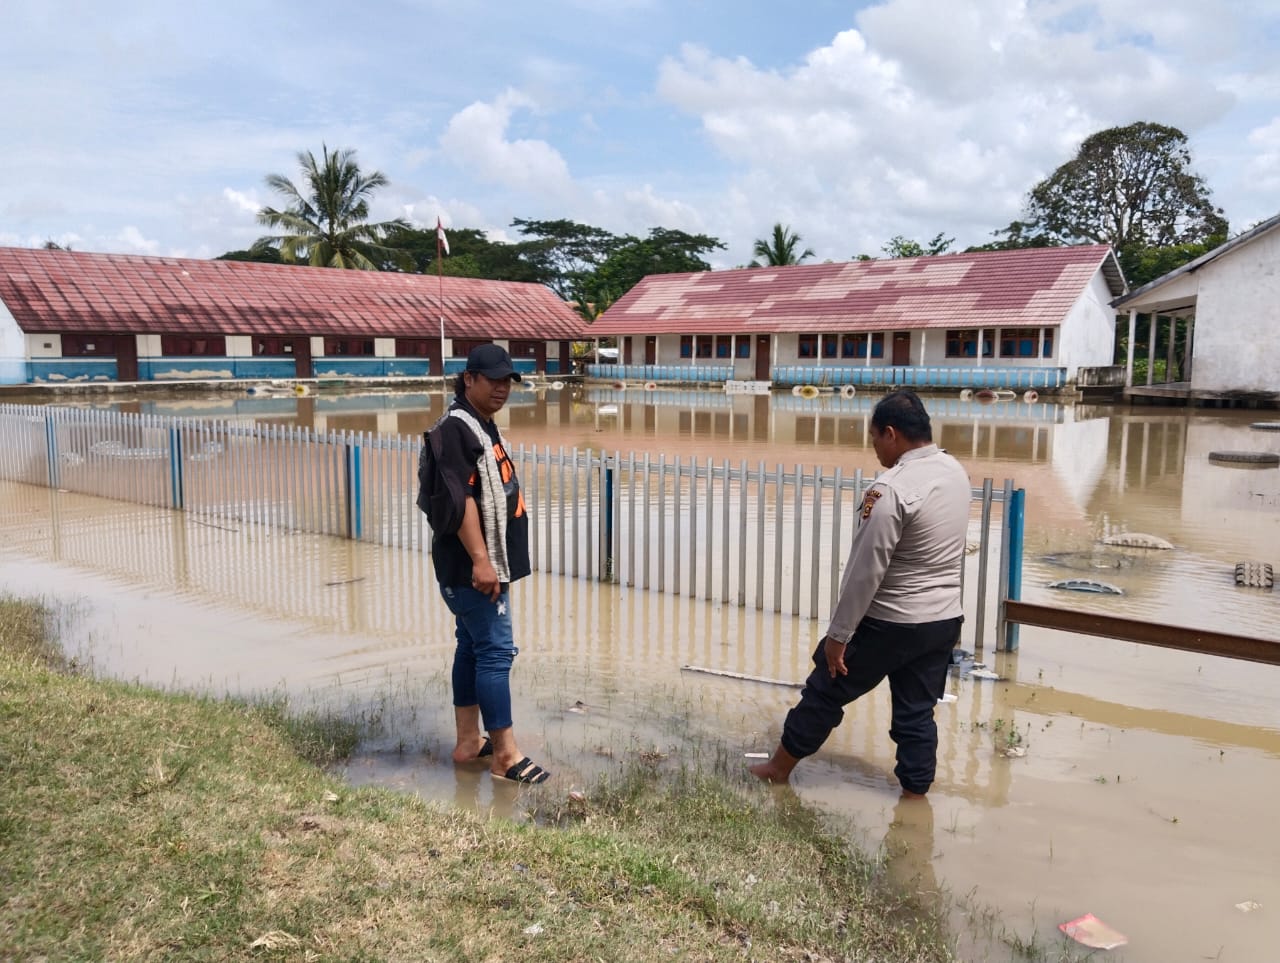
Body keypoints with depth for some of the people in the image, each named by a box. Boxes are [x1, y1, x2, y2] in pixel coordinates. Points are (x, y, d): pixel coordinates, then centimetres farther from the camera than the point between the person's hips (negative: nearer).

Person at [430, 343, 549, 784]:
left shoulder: (483, 426, 16)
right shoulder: (455, 428, -15)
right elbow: (459, 498, -23)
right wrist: (480, 560, -26)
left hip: (486, 564, 10)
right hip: (471, 566, -10)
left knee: (472, 648, 14)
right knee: (496, 651, -7)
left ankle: (468, 742, 24)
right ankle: (505, 754, 0)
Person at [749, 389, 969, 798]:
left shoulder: (893, 489, -23)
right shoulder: (954, 471, 3)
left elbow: (865, 571, -22)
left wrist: (838, 635, -14)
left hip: (890, 623, -7)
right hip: (945, 620, 7)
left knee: (826, 690, 11)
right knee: (917, 712, 15)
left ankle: (780, 766, 28)